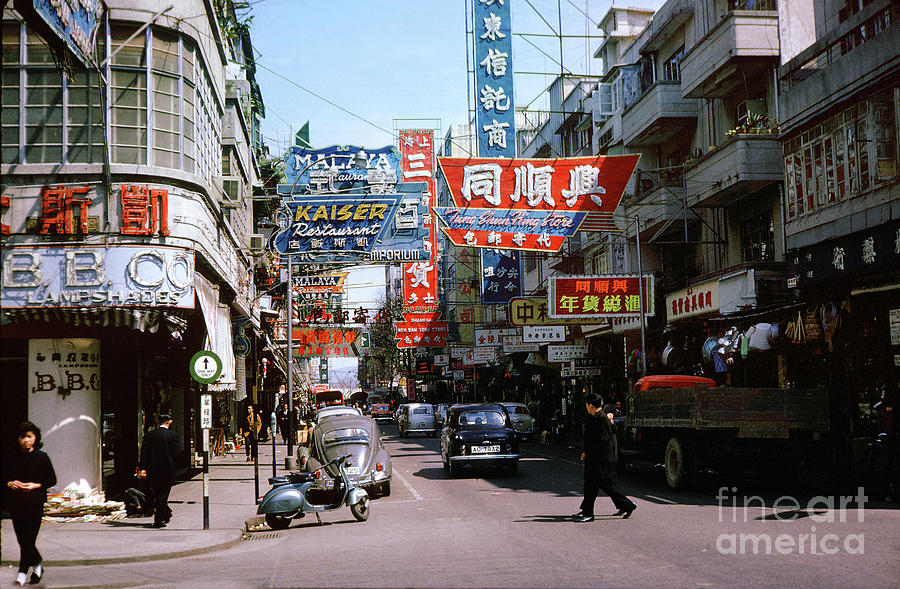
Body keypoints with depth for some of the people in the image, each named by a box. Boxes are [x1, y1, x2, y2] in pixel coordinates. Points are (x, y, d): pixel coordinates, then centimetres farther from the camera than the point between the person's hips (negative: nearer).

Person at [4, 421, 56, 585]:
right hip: (16, 503, 4)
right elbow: (5, 478, 16)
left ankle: (23, 572, -4)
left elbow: (52, 480, 3)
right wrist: (10, 483, -7)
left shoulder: (42, 458, 0)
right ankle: (37, 564, 26)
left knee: (28, 538, -8)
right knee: (22, 539, 6)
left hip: (35, 503, -4)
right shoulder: (13, 459, 8)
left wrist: (36, 485, -12)